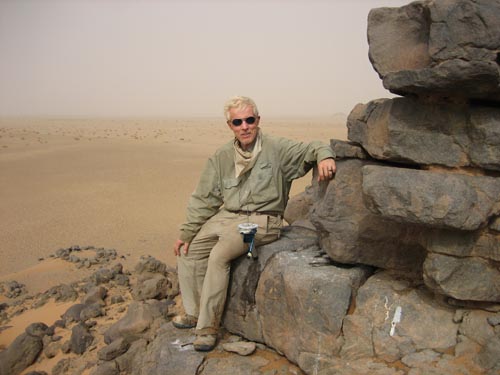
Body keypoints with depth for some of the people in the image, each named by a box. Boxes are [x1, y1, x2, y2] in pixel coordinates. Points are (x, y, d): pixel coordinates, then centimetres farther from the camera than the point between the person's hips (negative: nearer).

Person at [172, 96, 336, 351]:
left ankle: (207, 327, -14)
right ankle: (195, 313, 16)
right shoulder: (222, 157, 9)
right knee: (188, 251, -1)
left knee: (219, 255, -26)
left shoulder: (277, 149, -4)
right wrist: (186, 232, 6)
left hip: (261, 220, -6)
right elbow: (204, 198, 11)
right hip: (226, 216, 6)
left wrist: (324, 156, -31)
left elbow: (311, 149, -5)